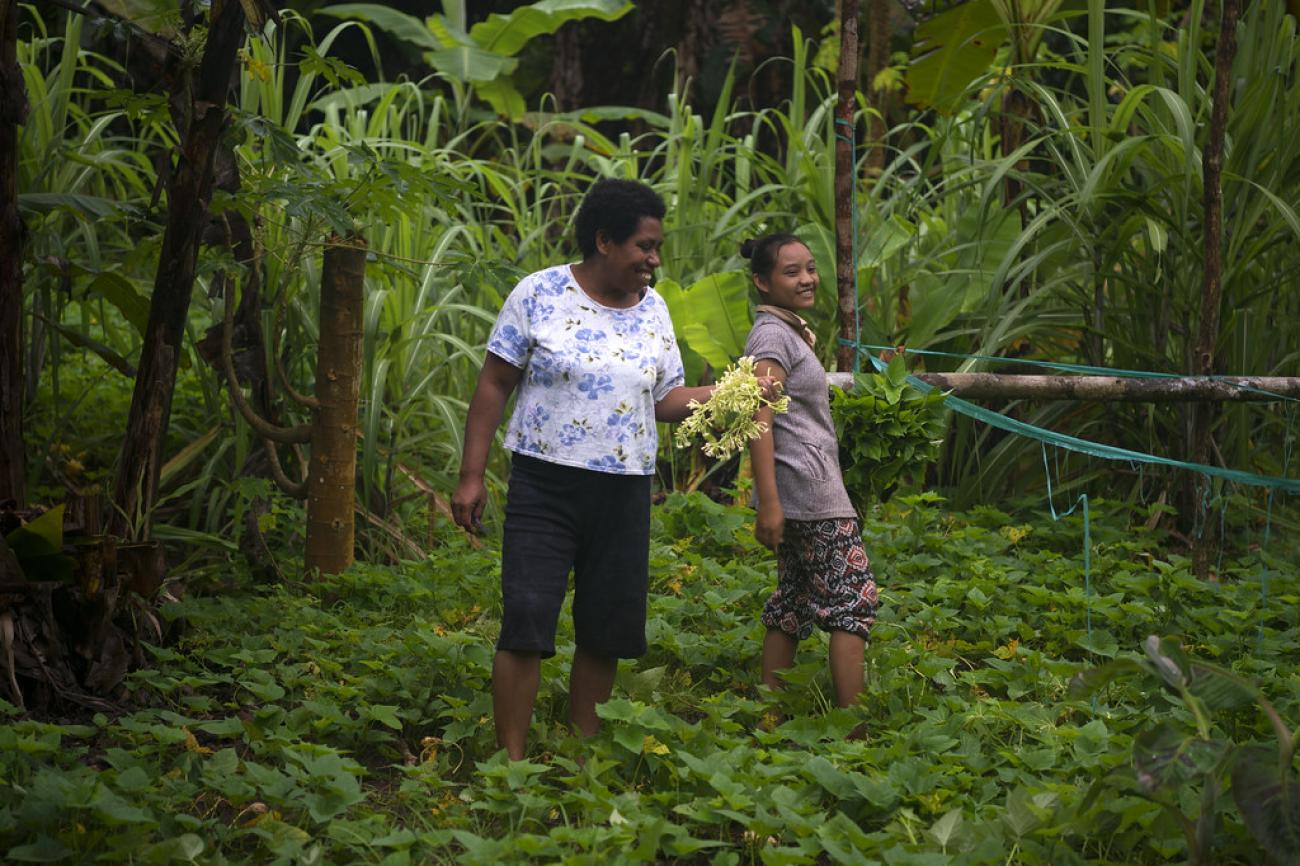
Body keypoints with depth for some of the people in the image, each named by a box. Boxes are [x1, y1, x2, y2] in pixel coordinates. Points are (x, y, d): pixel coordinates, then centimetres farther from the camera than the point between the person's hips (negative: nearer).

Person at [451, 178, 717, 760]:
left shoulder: (652, 309, 9)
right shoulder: (539, 294, -4)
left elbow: (666, 399, 12)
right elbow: (494, 385, -2)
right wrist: (471, 476, -5)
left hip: (624, 495, 5)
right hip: (544, 488, -4)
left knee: (605, 634, 7)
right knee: (525, 625, -9)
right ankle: (511, 764, -4)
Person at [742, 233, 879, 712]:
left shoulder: (792, 331, 19)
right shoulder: (772, 335, -11)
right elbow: (759, 420, -19)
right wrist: (767, 503, -25)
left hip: (802, 492, 10)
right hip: (810, 491, -10)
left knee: (793, 604, 10)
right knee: (854, 601, -8)